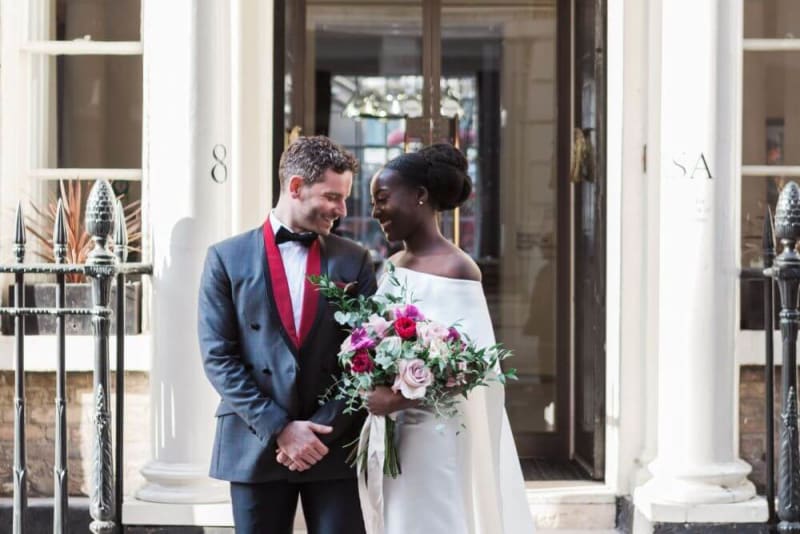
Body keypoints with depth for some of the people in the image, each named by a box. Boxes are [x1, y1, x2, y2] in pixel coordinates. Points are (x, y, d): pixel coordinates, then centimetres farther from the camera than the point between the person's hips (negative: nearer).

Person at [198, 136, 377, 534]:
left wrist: (323, 429, -9)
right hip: (255, 445, -1)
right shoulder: (228, 259, 1)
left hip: (332, 444, 1)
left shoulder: (353, 261, 6)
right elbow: (218, 356, -5)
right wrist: (277, 428, -12)